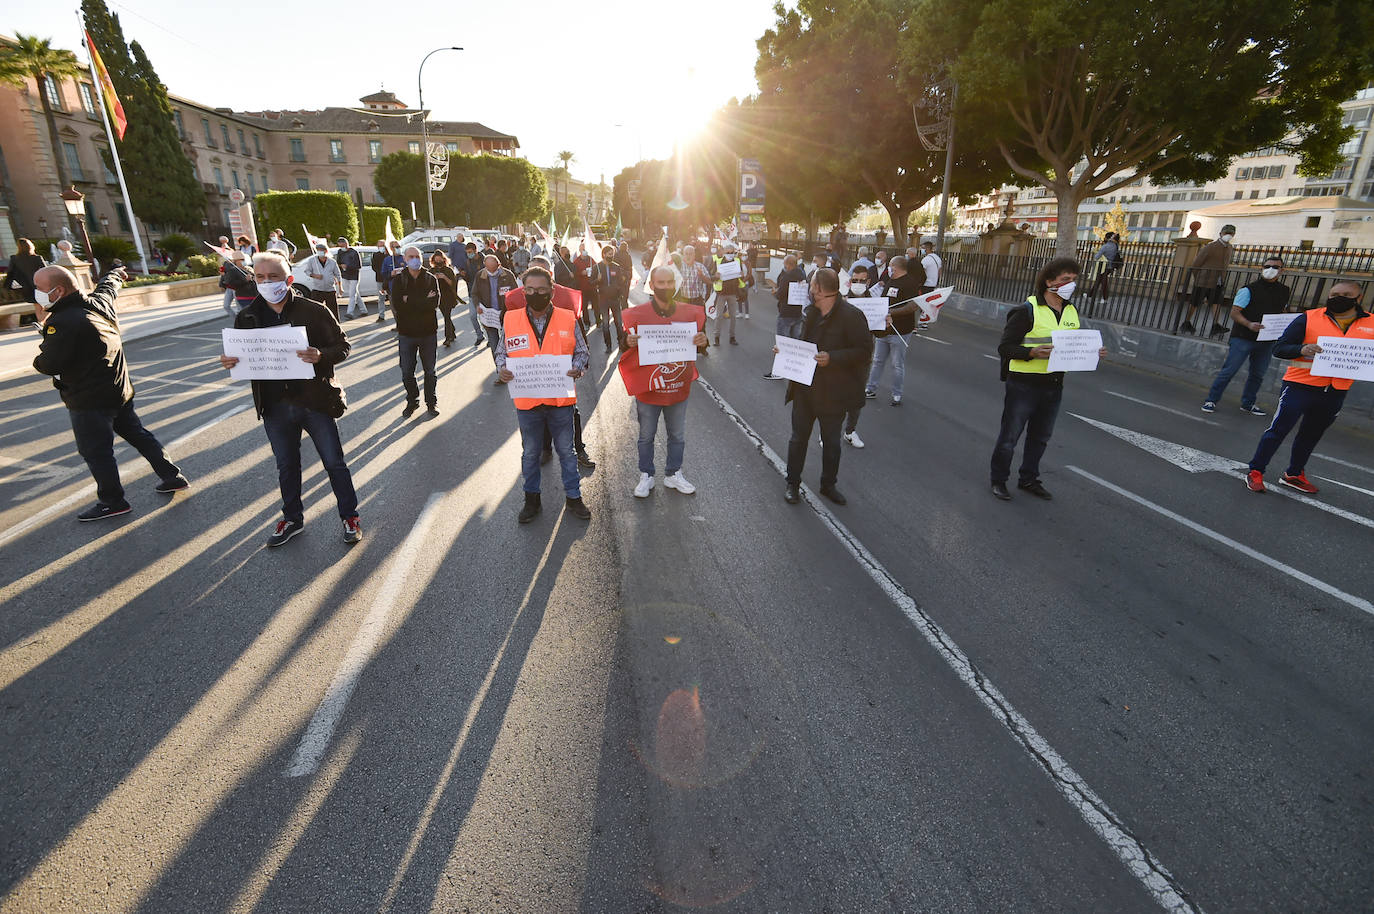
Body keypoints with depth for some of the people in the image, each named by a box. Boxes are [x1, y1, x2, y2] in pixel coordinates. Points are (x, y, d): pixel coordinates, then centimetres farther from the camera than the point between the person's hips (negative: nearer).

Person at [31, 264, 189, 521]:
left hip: (89, 400, -9)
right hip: (119, 391, 9)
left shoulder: (62, 322, -23)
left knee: (95, 451, 1)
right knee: (138, 434, 19)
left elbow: (48, 365, -24)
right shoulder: (99, 303, 2)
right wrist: (116, 275, 47)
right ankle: (171, 476, 24)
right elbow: (108, 287, 26)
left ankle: (112, 501, 10)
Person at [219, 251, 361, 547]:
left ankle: (349, 516, 24)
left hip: (316, 402, -4)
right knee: (286, 466, 18)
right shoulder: (247, 317, 4)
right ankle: (292, 518, 37)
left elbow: (342, 345, -6)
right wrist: (230, 362, -10)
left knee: (334, 463, 7)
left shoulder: (314, 310, -7)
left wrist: (321, 356, -27)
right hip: (275, 408, 4)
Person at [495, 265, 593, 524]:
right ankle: (532, 499, 33)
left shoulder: (568, 319, -2)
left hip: (560, 398, -1)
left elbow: (581, 351, 4)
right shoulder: (510, 319, 0)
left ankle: (574, 498, 28)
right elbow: (501, 352, 9)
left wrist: (577, 368, -17)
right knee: (530, 453, 15)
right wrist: (502, 369, -12)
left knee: (566, 451, 12)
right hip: (527, 400, 1)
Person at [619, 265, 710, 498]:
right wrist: (628, 343, -23)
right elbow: (624, 347, 0)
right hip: (647, 389, -2)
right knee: (646, 436, 12)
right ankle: (646, 476, 30)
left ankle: (673, 474, 35)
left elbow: (698, 348, 10)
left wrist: (702, 343, -14)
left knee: (677, 436, 16)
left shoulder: (690, 313, 0)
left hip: (679, 387, 2)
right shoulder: (637, 314, -7)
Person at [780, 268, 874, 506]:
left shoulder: (851, 316, -16)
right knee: (798, 437, 12)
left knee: (831, 441, 13)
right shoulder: (809, 312, 5)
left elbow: (864, 351, -16)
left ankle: (828, 484, 32)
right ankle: (792, 484, 26)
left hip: (833, 393, -5)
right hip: (804, 388, 5)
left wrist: (832, 358, -26)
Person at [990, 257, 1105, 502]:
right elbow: (1004, 347, -15)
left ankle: (1029, 479, 33)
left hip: (1054, 386, 7)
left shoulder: (1072, 312, 9)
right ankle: (999, 480, 18)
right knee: (1009, 436, 3)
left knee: (1040, 437, 17)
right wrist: (1032, 352, -30)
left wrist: (1092, 353, 1)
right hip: (1024, 384, -7)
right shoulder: (1028, 311, -13)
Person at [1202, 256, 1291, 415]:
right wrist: (1249, 324, -25)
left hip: (1267, 341, 6)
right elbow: (1234, 313, -10)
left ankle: (1247, 404, 23)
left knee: (1258, 374, 12)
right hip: (1243, 338, -5)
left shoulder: (1285, 292, 11)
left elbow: (1283, 313, 23)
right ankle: (1211, 400, 1)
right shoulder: (1249, 290, -7)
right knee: (1229, 371, -6)